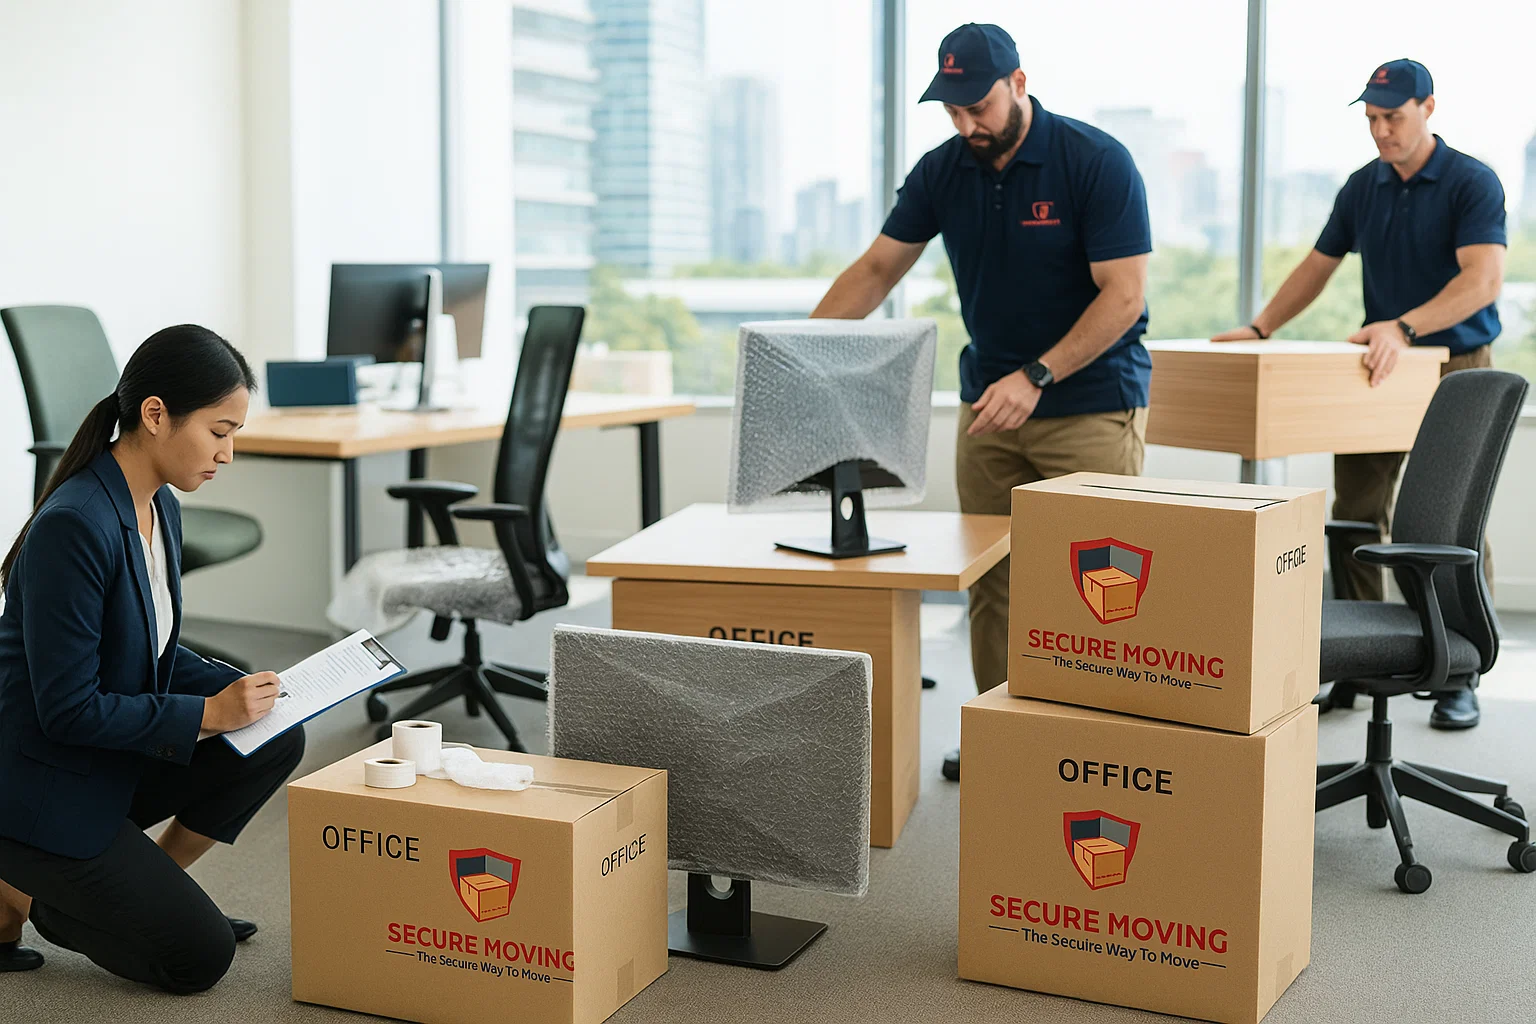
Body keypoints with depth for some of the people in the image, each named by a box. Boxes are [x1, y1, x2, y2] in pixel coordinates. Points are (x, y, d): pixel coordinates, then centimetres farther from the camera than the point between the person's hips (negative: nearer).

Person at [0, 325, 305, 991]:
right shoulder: (75, 525, -27)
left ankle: (150, 890, 9)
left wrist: (246, 689, -1)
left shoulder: (160, 506, 2)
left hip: (114, 758, 9)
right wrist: (208, 713, -21)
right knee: (199, 959, -6)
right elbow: (67, 707, -26)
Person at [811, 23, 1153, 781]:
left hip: (1091, 402, -5)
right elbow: (878, 268, 6)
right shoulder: (942, 172, 1)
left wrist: (1036, 377, -26)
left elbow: (1123, 294, -18)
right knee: (990, 578, 7)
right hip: (989, 401, 5)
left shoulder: (1097, 163, -15)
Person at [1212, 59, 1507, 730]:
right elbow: (1318, 266, 17)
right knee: (1354, 517, 2)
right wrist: (1260, 329, 5)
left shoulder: (1472, 183, -9)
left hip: (1455, 369, -5)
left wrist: (1404, 327, -34)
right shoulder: (1363, 187, 10)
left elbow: (1483, 279, -22)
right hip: (1377, 370, 6)